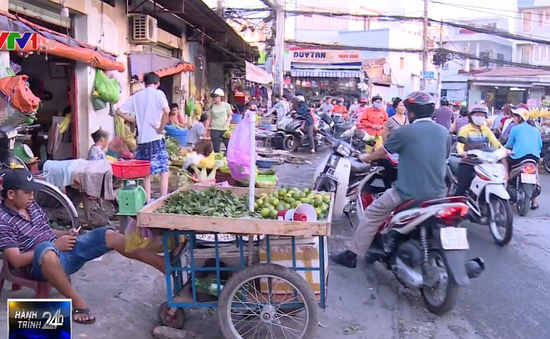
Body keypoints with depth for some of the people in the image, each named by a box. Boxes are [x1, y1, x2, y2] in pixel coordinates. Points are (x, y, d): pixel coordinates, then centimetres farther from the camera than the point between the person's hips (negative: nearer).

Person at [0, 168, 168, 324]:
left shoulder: (31, 205, 10)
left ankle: (164, 265, -15)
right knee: (45, 248, -42)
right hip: (43, 265, -7)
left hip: (64, 249, 7)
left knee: (108, 235, -11)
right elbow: (16, 261, -16)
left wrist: (65, 234, 1)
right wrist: (54, 245, -17)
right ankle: (76, 301, -27)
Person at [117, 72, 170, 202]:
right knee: (164, 171, 3)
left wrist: (136, 121, 11)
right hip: (156, 138, -5)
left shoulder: (136, 96, 10)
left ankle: (148, 201, 15)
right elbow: (166, 111, -22)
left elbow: (120, 111, 9)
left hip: (141, 138, 5)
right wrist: (161, 128, -13)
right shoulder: (158, 93, -4)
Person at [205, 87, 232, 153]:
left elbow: (230, 115, 10)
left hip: (225, 129, -1)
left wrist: (228, 120, -12)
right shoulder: (212, 106, 5)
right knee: (216, 149, 3)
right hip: (214, 130, 1)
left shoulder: (226, 105, 1)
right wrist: (205, 130, 6)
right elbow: (209, 119, 9)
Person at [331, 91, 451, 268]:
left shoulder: (405, 131, -7)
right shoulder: (444, 132, 6)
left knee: (372, 214, 9)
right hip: (437, 193, 5)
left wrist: (365, 157, 27)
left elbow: (382, 152, 6)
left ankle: (351, 255, 13)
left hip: (408, 192, -5)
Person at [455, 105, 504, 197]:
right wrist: (461, 152, -39)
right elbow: (460, 144, -18)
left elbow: (495, 142, 0)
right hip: (467, 163, -5)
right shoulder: (465, 129, -3)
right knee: (461, 189, -8)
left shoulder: (486, 129, 13)